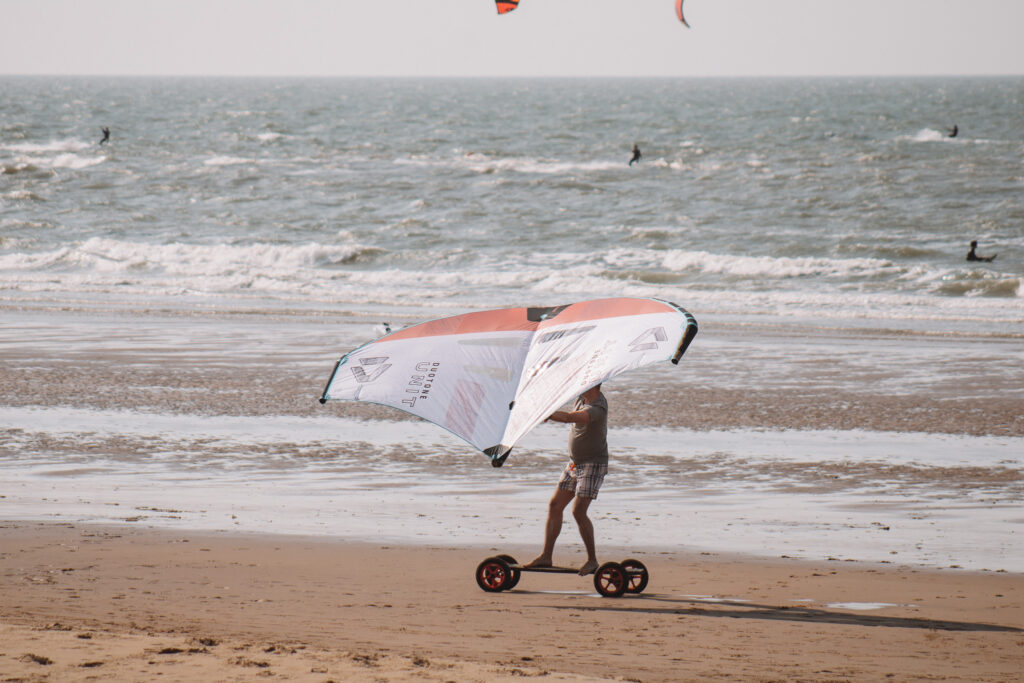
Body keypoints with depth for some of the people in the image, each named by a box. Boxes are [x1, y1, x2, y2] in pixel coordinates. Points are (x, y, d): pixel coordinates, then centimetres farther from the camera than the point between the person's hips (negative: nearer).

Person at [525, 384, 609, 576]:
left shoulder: (597, 408, -26)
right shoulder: (582, 398, 3)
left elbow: (569, 418, -42)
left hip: (593, 465, -9)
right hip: (575, 463, 9)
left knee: (578, 511, -17)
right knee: (555, 505, 5)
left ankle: (592, 560, -5)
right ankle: (546, 556, 10)